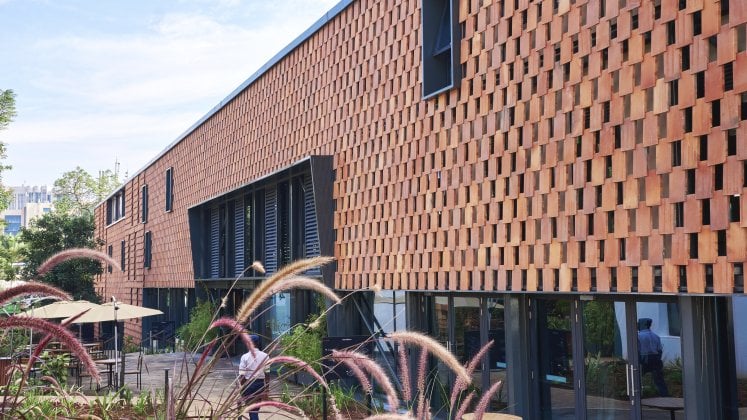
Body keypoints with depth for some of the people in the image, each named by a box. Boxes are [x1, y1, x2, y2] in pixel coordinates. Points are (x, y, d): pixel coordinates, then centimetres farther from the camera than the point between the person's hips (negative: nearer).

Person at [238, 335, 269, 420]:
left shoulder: (245, 357, -9)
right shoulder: (265, 356, -2)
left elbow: (241, 375, -10)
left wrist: (242, 388, 1)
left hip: (248, 384, -3)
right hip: (261, 384, 3)